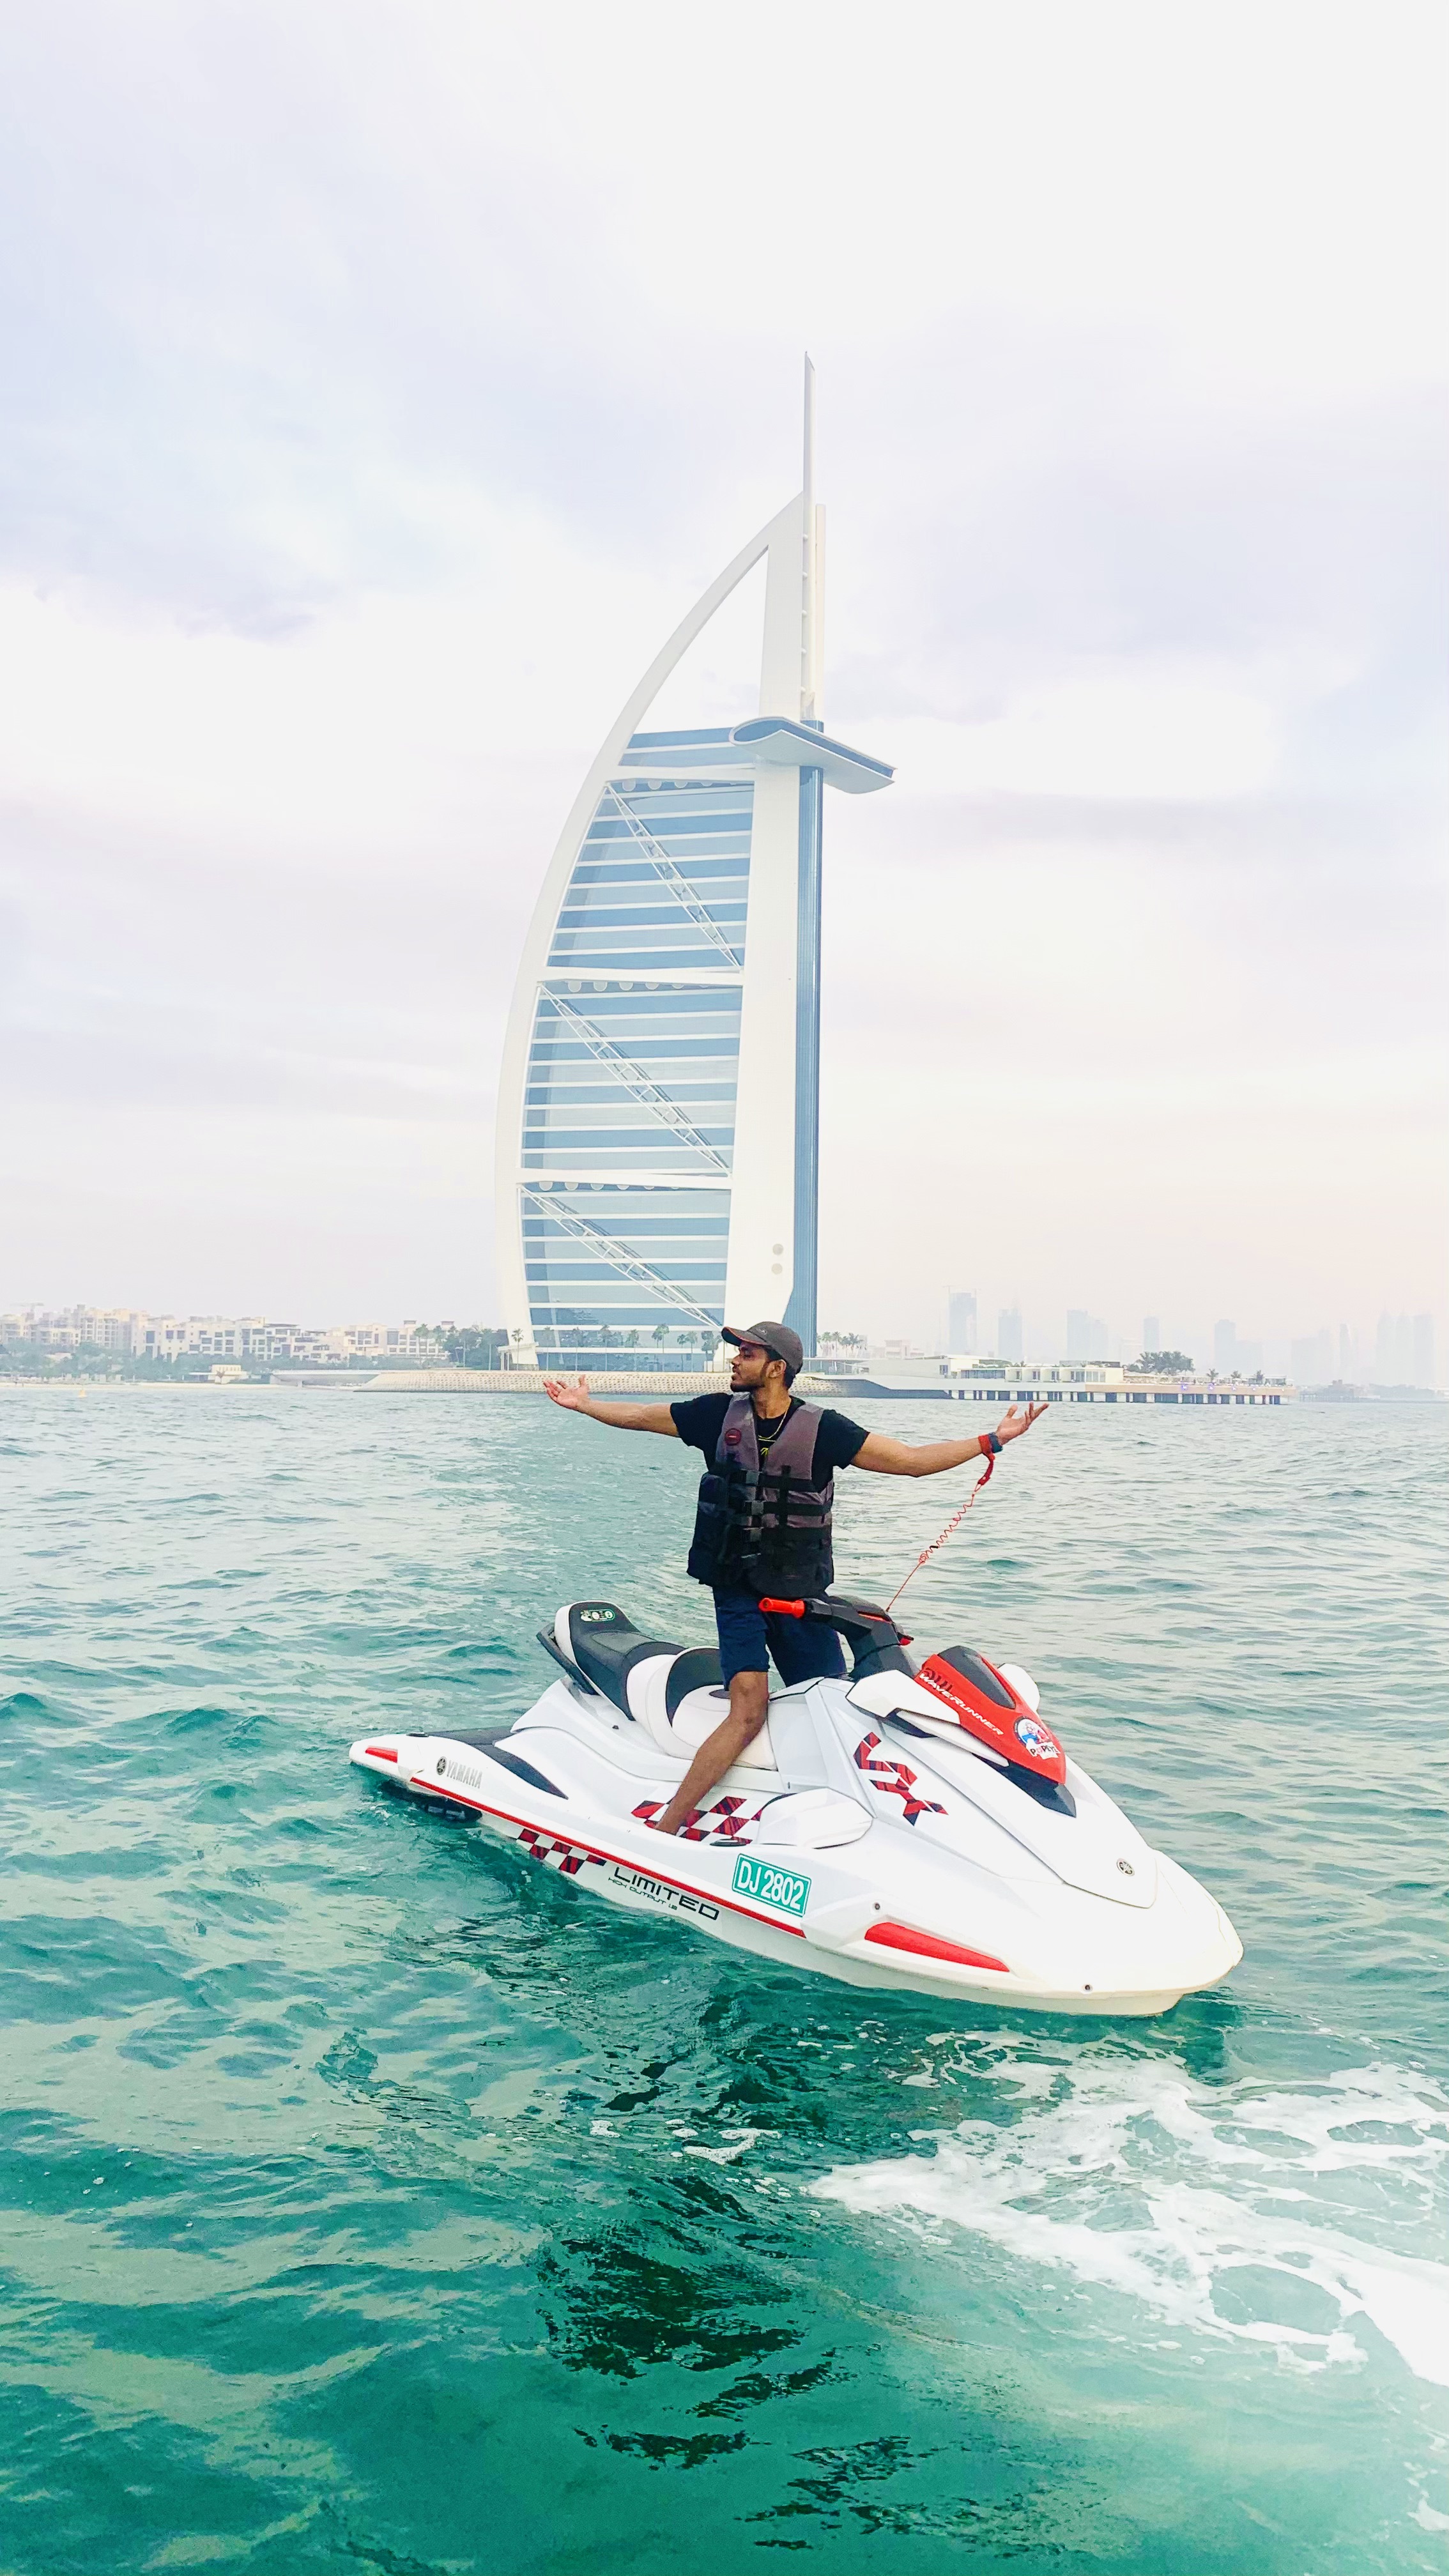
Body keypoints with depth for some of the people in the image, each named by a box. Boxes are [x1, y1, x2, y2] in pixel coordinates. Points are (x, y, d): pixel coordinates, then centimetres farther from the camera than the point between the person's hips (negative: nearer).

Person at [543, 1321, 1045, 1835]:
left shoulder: (823, 1428, -4)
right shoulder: (718, 1414, 1)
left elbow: (912, 1459, -6)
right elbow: (639, 1417, 15)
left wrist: (992, 1440, -13)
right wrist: (584, 1405, 22)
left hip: (802, 1594, 1)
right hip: (738, 1587, -1)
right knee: (749, 1710, -19)